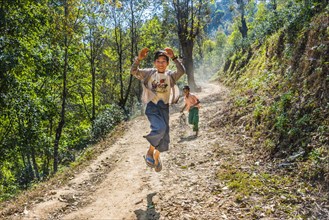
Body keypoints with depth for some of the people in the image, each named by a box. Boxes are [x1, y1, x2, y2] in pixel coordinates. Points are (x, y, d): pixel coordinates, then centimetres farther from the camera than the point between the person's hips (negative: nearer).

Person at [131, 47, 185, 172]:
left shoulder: (170, 75, 2)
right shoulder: (149, 73, 1)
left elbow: (182, 71, -16)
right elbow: (133, 71, -10)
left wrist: (173, 57, -27)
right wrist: (139, 59, -26)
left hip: (164, 107, 3)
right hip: (152, 106, -3)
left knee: (164, 136, 8)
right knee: (160, 128, -29)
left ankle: (156, 156, 35)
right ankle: (150, 151, -4)